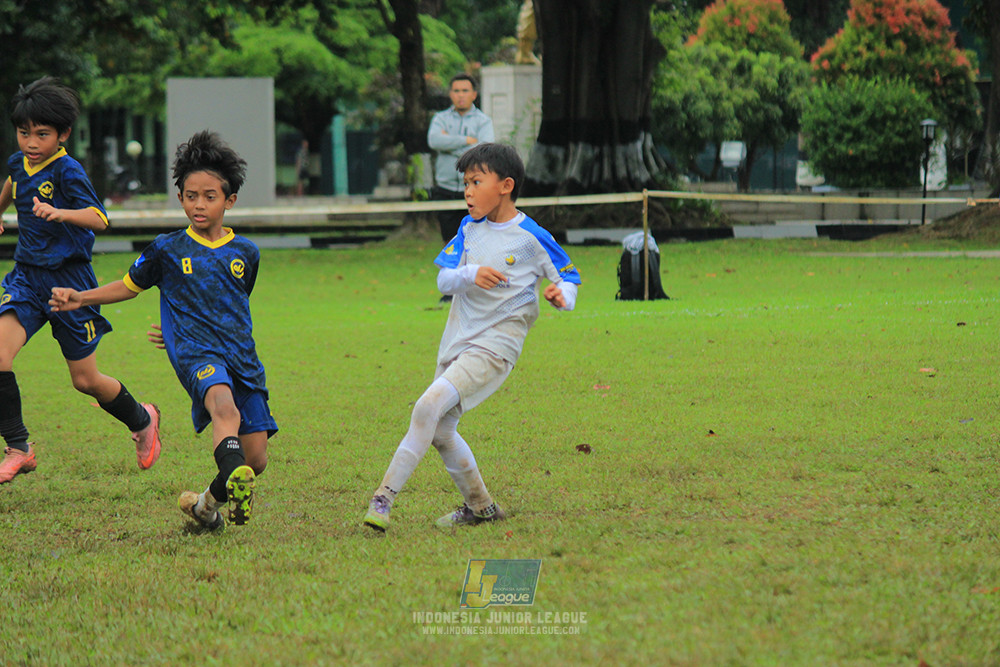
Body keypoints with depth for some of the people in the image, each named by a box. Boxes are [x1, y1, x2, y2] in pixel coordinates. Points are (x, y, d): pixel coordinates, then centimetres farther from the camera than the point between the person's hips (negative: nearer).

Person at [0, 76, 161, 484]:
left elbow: (98, 218, -31)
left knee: (85, 381, 5)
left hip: (68, 280, -5)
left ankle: (142, 420, 35)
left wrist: (59, 213, -47)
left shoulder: (67, 171, -17)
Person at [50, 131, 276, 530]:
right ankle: (234, 481, -63)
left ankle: (209, 501, 28)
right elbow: (131, 285, 21)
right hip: (196, 352, -4)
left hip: (241, 356, 4)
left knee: (256, 459, 0)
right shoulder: (167, 250, 7)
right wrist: (80, 298, 9)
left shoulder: (245, 253, 12)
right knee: (225, 406, -38)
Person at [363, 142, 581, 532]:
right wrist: (471, 275, -19)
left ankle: (384, 497, -22)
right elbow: (444, 280, 2)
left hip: (495, 344, -7)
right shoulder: (470, 228, 8)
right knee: (440, 432, 11)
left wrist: (562, 296, -21)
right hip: (457, 340, 7)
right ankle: (480, 507, 29)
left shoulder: (532, 238, -8)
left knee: (429, 406, -23)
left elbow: (569, 279, 2)